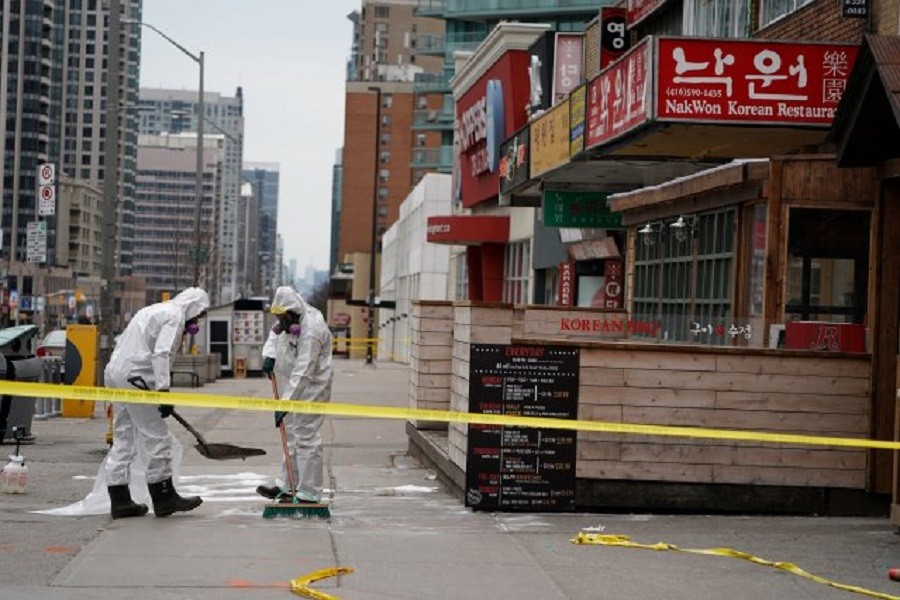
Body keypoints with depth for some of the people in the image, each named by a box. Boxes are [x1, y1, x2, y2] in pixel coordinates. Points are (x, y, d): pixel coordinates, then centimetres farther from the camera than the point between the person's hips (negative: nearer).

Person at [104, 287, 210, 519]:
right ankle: (164, 497, 2)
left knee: (123, 438, 12)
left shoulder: (154, 310, 24)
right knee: (157, 437, -3)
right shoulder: (174, 316, -6)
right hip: (134, 378, -10)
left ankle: (119, 500, 13)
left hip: (115, 373, 10)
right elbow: (161, 354, -19)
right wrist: (164, 389, -22)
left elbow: (121, 341, 26)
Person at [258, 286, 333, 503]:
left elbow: (302, 374, -31)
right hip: (294, 387, 10)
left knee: (306, 437, -10)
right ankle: (285, 486, 24)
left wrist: (285, 403, -33)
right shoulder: (292, 319, 1)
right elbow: (276, 332, 20)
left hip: (311, 389, -10)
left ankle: (309, 494, -6)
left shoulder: (310, 332, -28)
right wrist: (269, 355, 0)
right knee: (292, 435, 15)